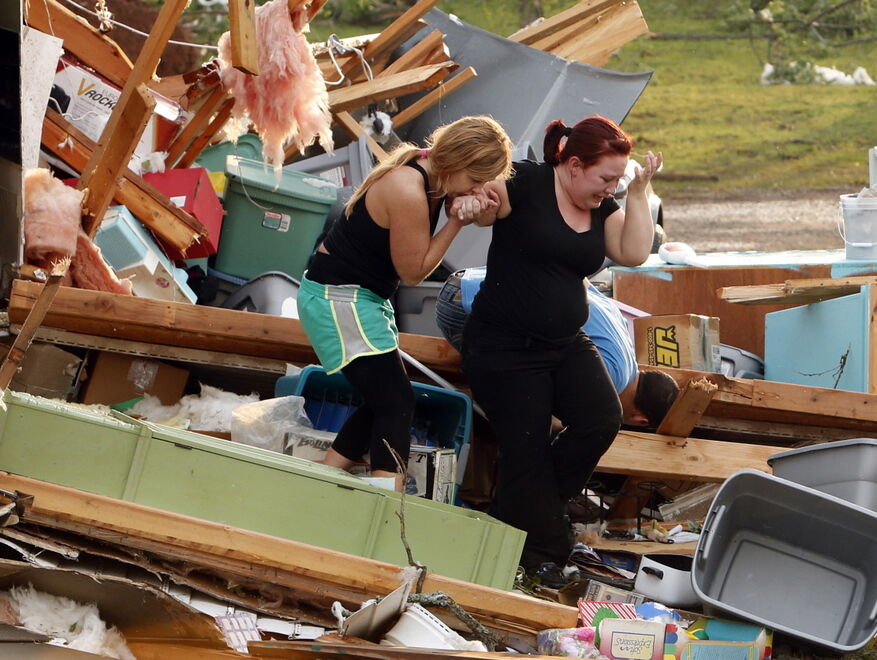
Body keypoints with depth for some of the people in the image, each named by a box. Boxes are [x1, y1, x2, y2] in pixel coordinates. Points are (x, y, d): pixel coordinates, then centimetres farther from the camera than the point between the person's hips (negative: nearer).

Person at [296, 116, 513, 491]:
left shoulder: (431, 175, 2)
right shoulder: (408, 193, -25)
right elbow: (413, 270, -16)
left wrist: (472, 203, -17)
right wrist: (457, 221, -16)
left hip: (366, 298, 10)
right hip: (337, 299, -10)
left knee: (382, 404, 12)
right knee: (396, 404, -16)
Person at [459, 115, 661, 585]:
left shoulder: (603, 208, 7)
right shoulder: (527, 185, -11)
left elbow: (634, 253, -3)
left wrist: (638, 192, -8)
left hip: (566, 344, 6)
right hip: (504, 348, -6)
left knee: (602, 419, -13)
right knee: (527, 448, -2)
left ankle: (528, 502, 9)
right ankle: (541, 555, 13)